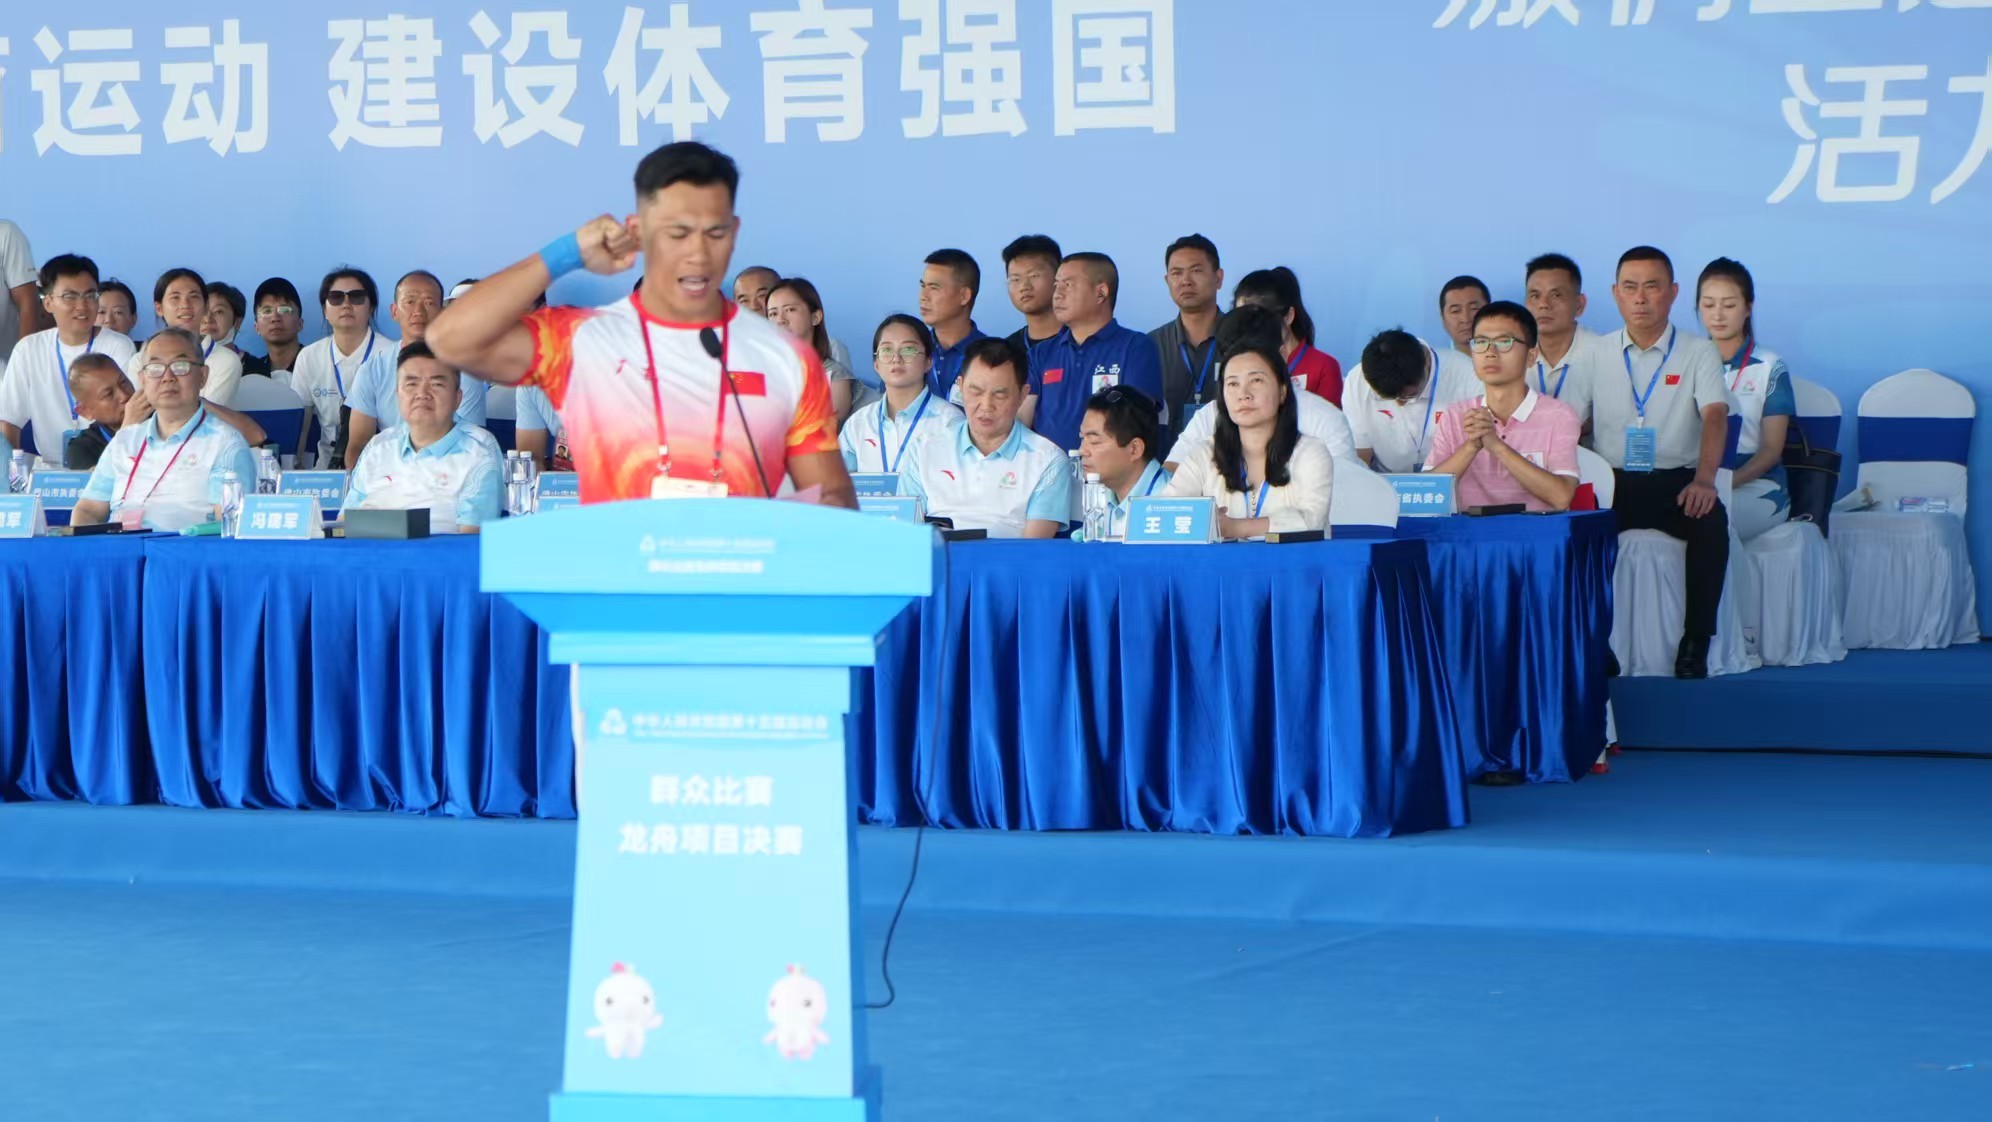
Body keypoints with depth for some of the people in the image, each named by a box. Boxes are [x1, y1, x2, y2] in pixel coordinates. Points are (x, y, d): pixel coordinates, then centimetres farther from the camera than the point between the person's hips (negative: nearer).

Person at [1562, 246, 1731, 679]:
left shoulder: (1698, 354, 5)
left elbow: (1715, 417, -10)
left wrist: (1704, 479, -30)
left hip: (1676, 481, -1)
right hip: (1612, 481, 1)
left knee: (1712, 522, -34)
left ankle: (1694, 646, -21)